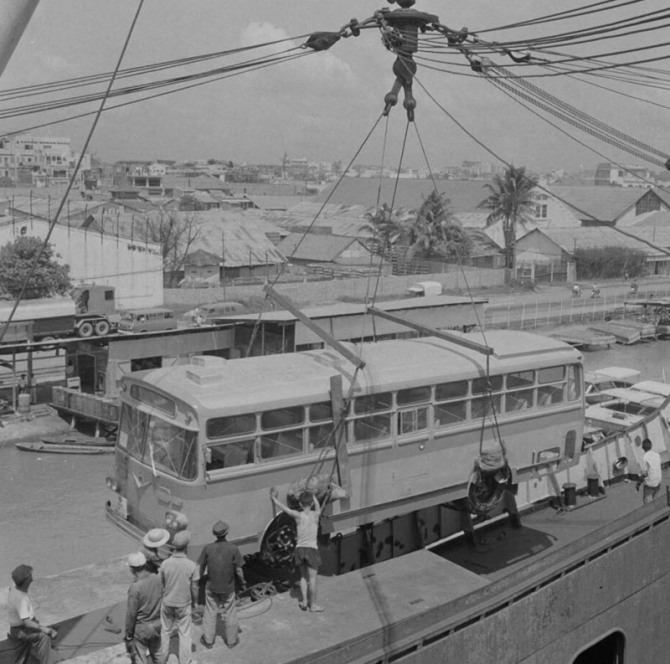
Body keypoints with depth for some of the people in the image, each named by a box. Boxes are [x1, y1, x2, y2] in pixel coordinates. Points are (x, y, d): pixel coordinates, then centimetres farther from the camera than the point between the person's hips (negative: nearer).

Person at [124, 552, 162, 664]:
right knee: (156, 653, 25)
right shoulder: (158, 579, -9)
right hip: (157, 625, 5)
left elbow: (131, 614, -20)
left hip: (141, 628, -5)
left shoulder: (135, 587, -26)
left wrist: (128, 634, -7)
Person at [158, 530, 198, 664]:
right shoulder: (191, 566, -23)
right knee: (184, 634, 15)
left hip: (167, 603, 2)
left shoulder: (165, 564, -19)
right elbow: (194, 588, -12)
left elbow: (159, 584, -6)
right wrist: (194, 602, 9)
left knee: (165, 631, 22)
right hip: (184, 605, -2)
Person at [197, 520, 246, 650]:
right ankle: (231, 640, 26)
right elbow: (238, 570, -11)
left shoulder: (208, 548, -13)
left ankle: (208, 640, 26)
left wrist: (200, 578, 16)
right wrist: (242, 583, 5)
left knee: (210, 612, 15)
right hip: (228, 587, -1)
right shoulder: (233, 549, -16)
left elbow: (201, 566, -3)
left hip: (211, 586, 1)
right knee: (230, 614, 14)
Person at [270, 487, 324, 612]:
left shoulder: (298, 515, -7)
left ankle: (304, 601, 19)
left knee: (303, 576, 20)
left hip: (300, 549, 2)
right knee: (312, 578, 7)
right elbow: (317, 506, 17)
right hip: (312, 549, -2)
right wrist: (311, 495, 31)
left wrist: (273, 498, 17)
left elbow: (284, 508, 4)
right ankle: (313, 604, 14)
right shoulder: (316, 514, -6)